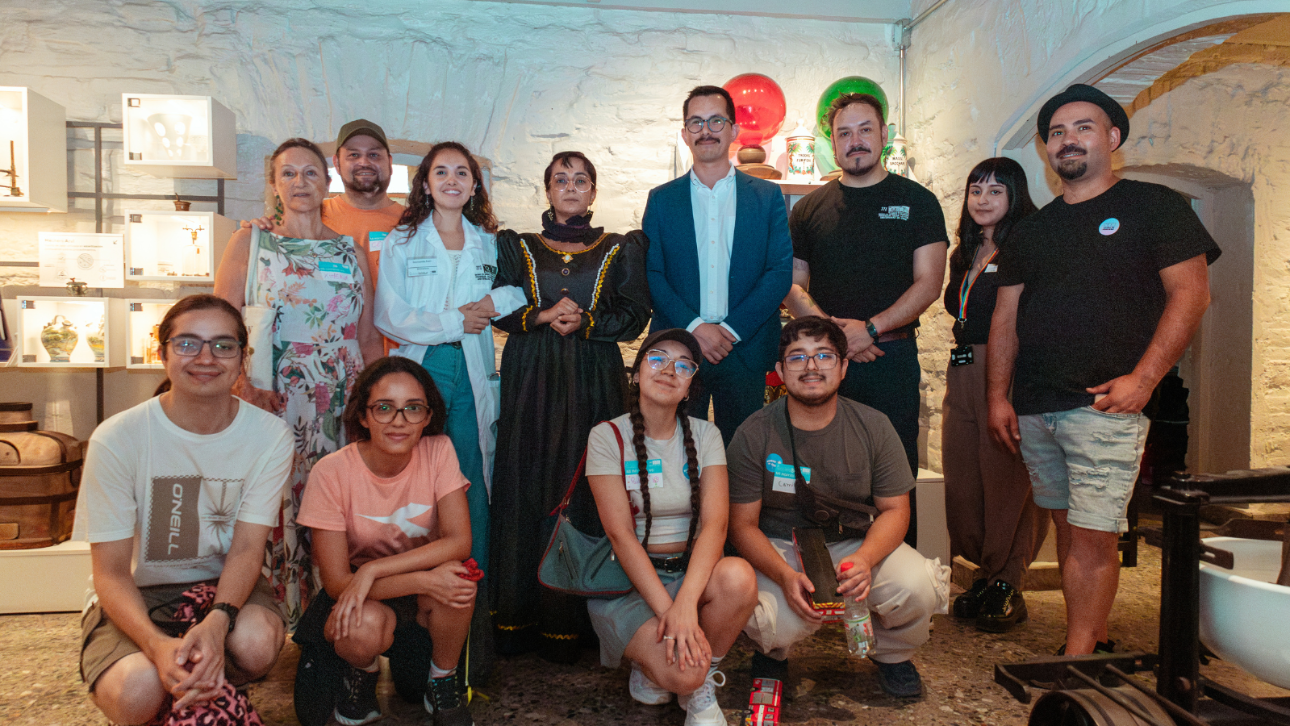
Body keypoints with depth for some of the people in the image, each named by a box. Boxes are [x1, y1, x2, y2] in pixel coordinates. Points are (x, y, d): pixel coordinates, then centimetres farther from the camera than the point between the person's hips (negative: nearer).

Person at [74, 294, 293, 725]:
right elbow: (111, 572, -15)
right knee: (138, 690, -31)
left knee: (256, 642, -32)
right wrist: (158, 644, -34)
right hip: (135, 595, -1)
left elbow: (247, 549, -12)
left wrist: (217, 622, -33)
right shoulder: (117, 439, -17)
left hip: (225, 585, 2)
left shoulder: (270, 436, -12)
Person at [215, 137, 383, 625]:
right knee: (274, 513, -6)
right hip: (270, 402, -2)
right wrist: (242, 383, -11)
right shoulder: (249, 243, 8)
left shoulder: (351, 253, 13)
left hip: (341, 406, 2)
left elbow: (369, 338, 15)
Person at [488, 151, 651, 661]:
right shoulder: (519, 248, 15)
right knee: (525, 489, -2)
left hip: (593, 383, -1)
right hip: (531, 379, 1)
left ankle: (571, 621, 4)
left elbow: (635, 316, 2)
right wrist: (544, 315, -11)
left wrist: (584, 322, -12)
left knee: (586, 490, -4)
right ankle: (517, 620, 7)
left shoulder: (620, 250, 12)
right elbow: (500, 311, 6)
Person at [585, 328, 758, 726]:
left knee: (738, 576, -30)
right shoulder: (607, 437, -6)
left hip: (692, 573, 3)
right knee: (683, 672, -28)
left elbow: (715, 522, -12)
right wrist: (667, 610, -23)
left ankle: (702, 685, -4)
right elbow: (621, 535, -13)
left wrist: (686, 603, -27)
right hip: (628, 581, -3)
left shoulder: (704, 435, 2)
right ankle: (651, 663, 10)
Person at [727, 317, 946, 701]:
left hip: (858, 543, 2)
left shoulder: (873, 427, -5)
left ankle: (892, 654, 11)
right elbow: (743, 524, -8)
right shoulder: (754, 434, -11)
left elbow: (894, 510, -1)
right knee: (777, 624, -32)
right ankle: (772, 652, 11)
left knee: (918, 587, -26)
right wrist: (785, 576, -26)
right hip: (779, 550, -2)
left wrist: (864, 559, -24)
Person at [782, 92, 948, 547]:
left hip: (892, 356, -1)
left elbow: (928, 283, -2)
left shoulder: (917, 201, 6)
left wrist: (870, 329, -14)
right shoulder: (810, 208, 11)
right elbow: (792, 285, 7)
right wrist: (831, 330, -10)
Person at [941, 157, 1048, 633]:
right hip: (962, 376, 8)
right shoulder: (964, 255, 19)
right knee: (962, 478, 8)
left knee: (1006, 480, -1)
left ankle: (1007, 585, 11)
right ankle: (986, 572, 22)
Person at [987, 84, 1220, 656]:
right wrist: (998, 397, 7)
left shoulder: (1154, 207, 3)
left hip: (1105, 404, -5)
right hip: (1034, 410, 5)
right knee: (1068, 529, 11)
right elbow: (1006, 317, 14)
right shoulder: (1033, 229, 16)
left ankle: (1076, 662, 2)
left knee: (1092, 536, -7)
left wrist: (1143, 378, -14)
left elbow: (1191, 293, -4)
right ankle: (1094, 641, 24)